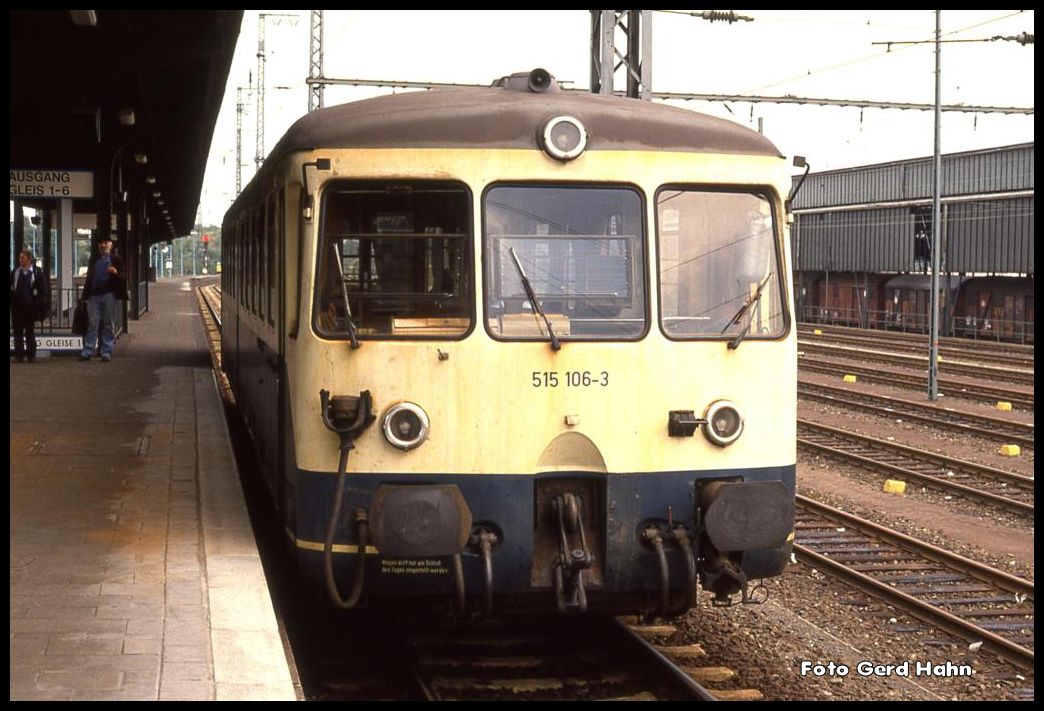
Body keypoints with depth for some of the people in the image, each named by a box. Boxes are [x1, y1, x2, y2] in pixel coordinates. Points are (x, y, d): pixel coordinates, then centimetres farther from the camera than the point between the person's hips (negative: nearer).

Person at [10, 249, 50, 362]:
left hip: (30, 306, -3)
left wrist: (40, 305, -9)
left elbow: (43, 290, -3)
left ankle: (31, 354, 8)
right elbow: (11, 288, 10)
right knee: (18, 331, 3)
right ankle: (19, 354, 5)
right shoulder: (15, 272, 8)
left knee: (30, 331, 5)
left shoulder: (37, 273, -1)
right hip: (17, 306, 3)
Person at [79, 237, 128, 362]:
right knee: (92, 324, -1)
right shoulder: (94, 259, 18)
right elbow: (89, 277, 18)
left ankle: (106, 352, 4)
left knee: (109, 325, 0)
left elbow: (124, 276, 2)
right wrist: (85, 296, 13)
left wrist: (116, 272, -20)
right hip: (94, 295, 2)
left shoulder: (116, 259, 7)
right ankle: (87, 352, -1)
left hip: (109, 295, -2)